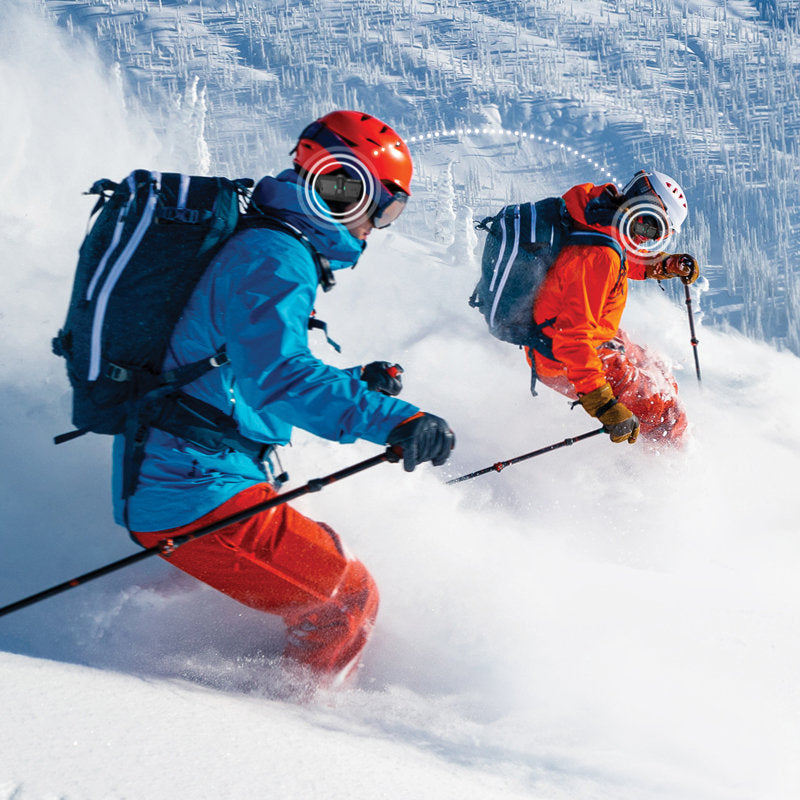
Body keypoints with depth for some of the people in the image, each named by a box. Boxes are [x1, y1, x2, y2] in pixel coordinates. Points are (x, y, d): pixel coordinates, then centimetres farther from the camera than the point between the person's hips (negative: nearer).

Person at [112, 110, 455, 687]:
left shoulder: (257, 250, 20)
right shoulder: (275, 260, -14)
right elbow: (275, 375, -32)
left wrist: (355, 383, 20)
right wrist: (390, 420, -41)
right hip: (195, 493, -11)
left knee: (324, 557, 24)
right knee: (348, 600, -6)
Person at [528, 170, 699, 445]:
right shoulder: (597, 258, -34)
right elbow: (574, 337, -38)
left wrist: (666, 264, 6)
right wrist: (605, 407, -42)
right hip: (563, 362, -10)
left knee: (659, 380, 23)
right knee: (664, 411, -8)